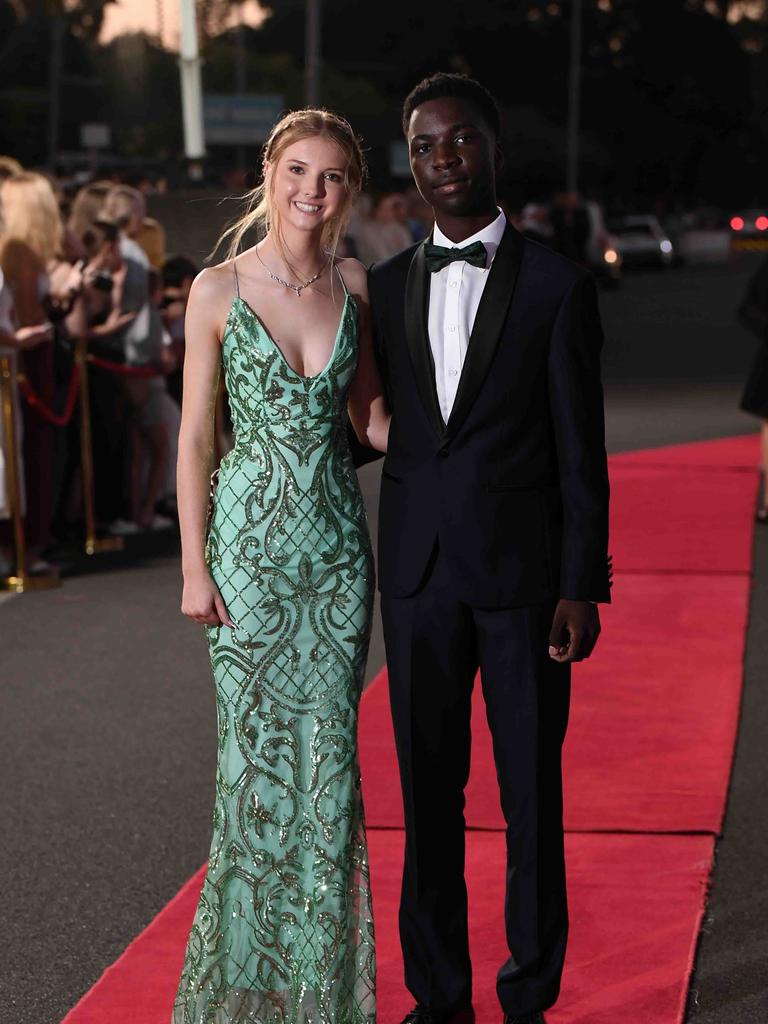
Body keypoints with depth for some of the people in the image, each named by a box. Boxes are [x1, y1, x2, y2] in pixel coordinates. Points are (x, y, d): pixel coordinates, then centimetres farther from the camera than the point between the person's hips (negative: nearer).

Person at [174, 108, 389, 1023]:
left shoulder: (356, 286, 4)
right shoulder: (219, 288, -5)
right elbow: (195, 434, -2)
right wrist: (193, 566, -5)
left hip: (336, 542, 3)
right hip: (251, 538, -3)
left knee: (329, 753, 5)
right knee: (256, 750, 0)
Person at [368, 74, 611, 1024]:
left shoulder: (556, 287, -2)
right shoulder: (385, 286, 9)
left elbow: (580, 453, -4)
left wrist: (581, 587, -8)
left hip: (523, 571, -3)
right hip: (418, 574, 3)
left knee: (531, 793, 4)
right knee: (428, 791, 9)